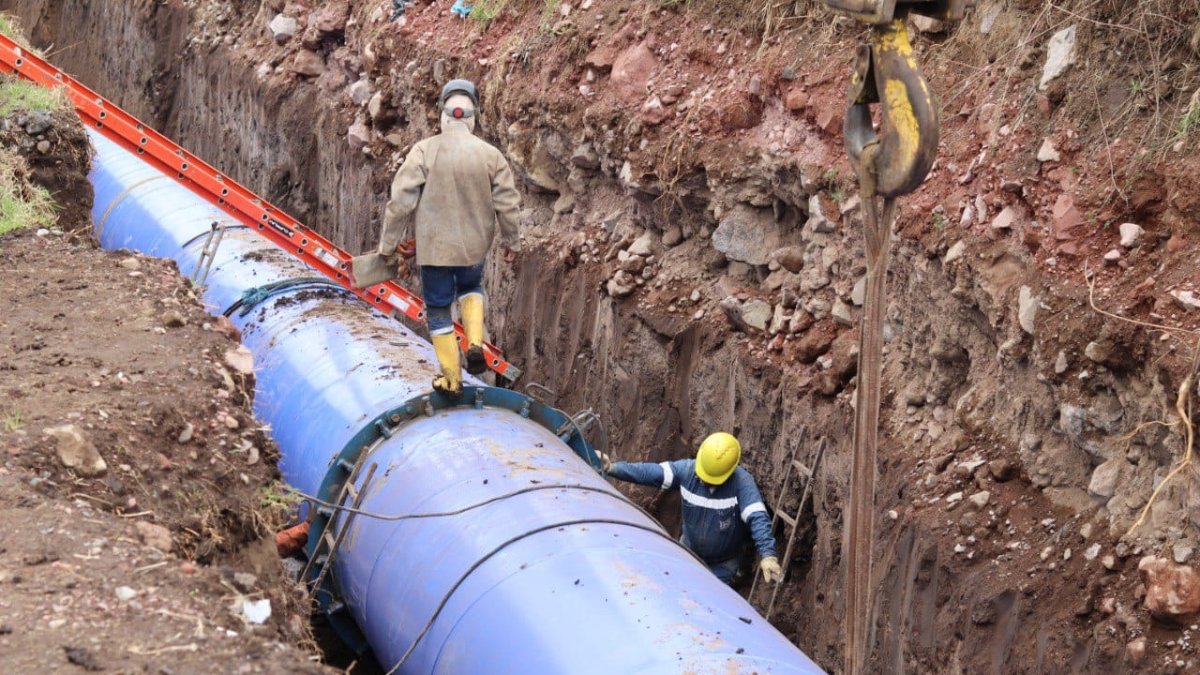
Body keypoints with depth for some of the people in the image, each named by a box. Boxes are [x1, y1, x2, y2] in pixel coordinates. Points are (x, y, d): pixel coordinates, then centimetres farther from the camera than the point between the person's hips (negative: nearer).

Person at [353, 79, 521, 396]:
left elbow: (400, 201, -14)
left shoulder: (424, 150, -15)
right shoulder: (490, 154, -9)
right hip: (475, 245, 2)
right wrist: (511, 242, 12)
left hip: (433, 247, -2)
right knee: (471, 287, 32)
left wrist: (388, 244, -3)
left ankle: (451, 380, 19)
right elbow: (507, 203, -4)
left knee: (438, 309, 14)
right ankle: (475, 343, 11)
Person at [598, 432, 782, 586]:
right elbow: (649, 472, -29)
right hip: (689, 554, 4)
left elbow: (757, 518, -40)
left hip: (723, 564, -4)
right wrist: (612, 467, -43)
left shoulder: (741, 482, -30)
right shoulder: (687, 469, -21)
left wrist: (767, 555, -54)